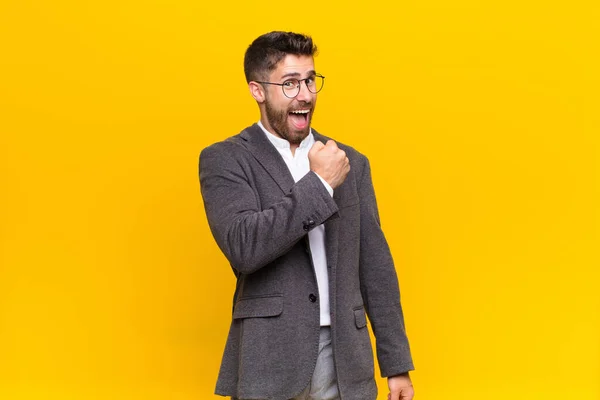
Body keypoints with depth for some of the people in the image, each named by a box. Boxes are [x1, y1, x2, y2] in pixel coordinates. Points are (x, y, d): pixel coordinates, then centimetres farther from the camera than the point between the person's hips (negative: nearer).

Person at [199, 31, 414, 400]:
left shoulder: (351, 163, 10)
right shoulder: (225, 160, -2)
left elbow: (375, 266, 9)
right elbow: (242, 247, -18)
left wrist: (398, 365, 7)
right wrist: (319, 183, -13)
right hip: (270, 361, -3)